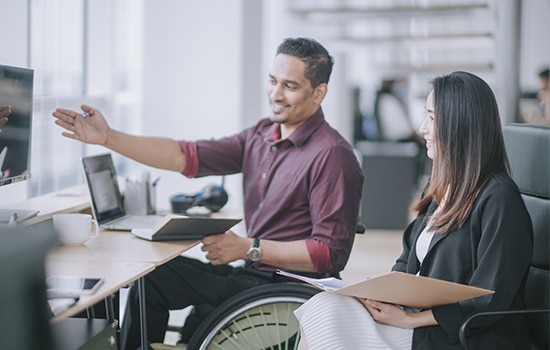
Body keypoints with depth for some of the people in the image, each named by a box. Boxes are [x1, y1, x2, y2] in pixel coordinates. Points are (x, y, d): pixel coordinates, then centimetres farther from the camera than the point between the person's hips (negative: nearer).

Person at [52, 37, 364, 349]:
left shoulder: (332, 156, -18)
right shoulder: (262, 136, 8)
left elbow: (330, 253, -20)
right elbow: (186, 156, 3)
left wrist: (249, 249, -20)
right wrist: (107, 138, -4)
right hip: (255, 272, 8)